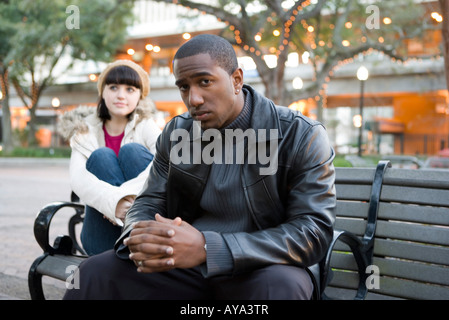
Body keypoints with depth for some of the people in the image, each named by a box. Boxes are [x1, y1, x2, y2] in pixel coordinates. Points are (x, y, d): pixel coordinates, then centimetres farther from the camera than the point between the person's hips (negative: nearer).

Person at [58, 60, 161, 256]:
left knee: (131, 150, -16)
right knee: (100, 156, -16)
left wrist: (130, 194, -35)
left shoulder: (145, 126, 4)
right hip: (105, 241, 1)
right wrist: (113, 201, -34)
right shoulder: (85, 132, 7)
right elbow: (77, 179, -14)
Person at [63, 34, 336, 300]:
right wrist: (139, 239, -20)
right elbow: (148, 204, 9)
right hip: (182, 268, 4)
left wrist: (208, 248, -29)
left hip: (257, 272, -3)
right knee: (94, 273, -16)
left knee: (281, 286, -37)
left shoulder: (302, 137, -10)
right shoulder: (175, 134, 6)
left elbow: (315, 232, -18)